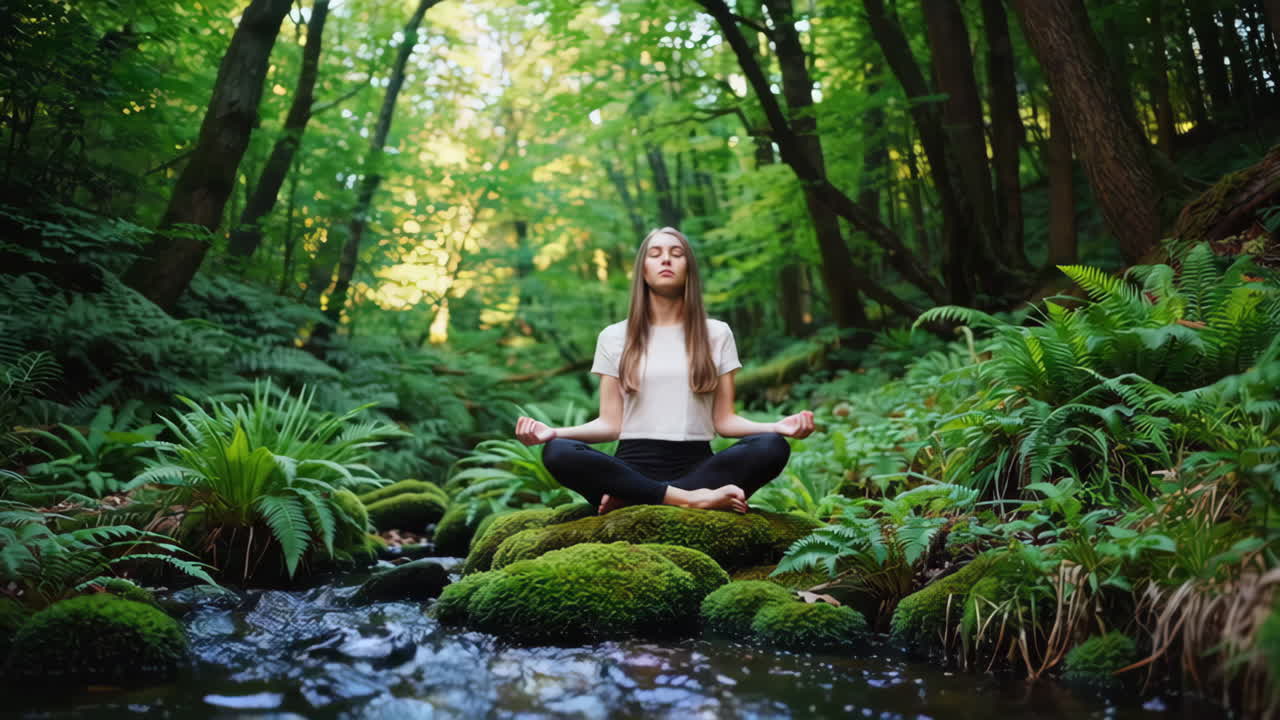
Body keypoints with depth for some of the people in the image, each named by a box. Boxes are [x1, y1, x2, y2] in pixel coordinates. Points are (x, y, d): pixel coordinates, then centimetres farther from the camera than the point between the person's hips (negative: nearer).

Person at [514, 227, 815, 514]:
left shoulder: (717, 334, 13)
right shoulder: (614, 337, 11)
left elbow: (724, 420, 7)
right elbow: (610, 424, 6)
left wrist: (777, 426, -12)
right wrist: (554, 431, -13)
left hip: (696, 466, 1)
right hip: (634, 467, -1)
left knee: (772, 447, -29)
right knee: (558, 453, -30)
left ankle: (631, 500, -29)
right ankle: (692, 499, -32)